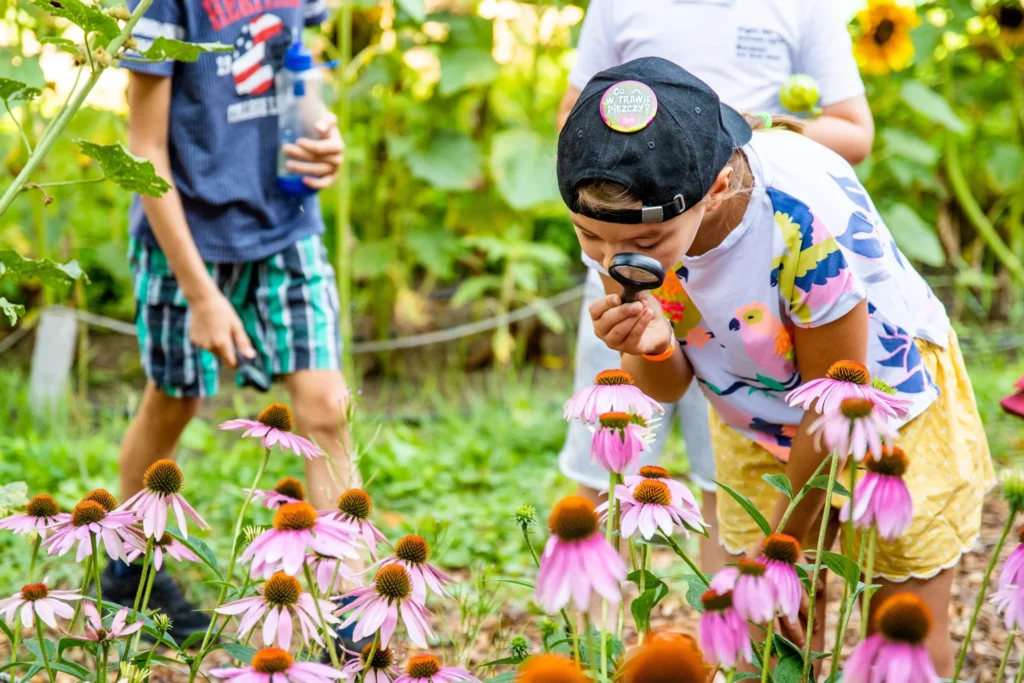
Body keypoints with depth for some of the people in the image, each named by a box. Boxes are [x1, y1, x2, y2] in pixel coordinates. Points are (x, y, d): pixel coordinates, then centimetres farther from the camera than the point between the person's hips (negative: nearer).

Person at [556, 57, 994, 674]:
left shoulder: (804, 216, -39)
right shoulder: (618, 222, -23)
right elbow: (669, 387, -11)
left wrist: (782, 543, -11)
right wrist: (652, 347, -36)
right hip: (759, 425, 4)